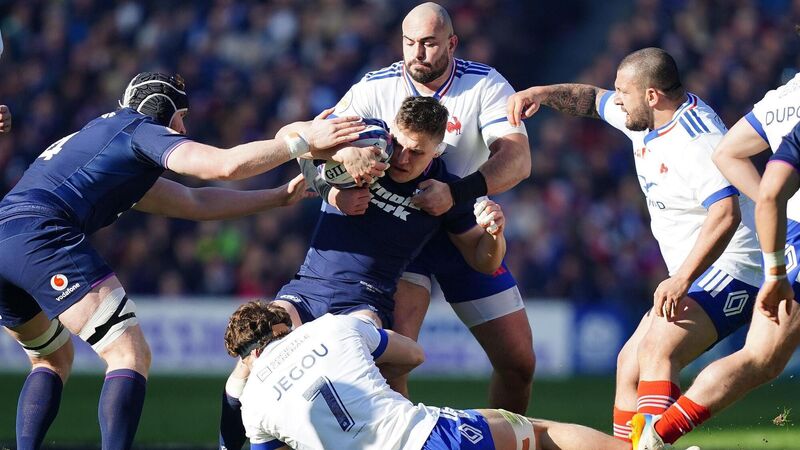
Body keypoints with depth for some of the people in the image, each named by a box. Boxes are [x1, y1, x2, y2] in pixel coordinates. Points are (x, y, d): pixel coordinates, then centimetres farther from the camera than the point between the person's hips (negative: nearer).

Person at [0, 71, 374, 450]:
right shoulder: (140, 128, 9)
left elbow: (194, 202, 35)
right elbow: (226, 165, -5)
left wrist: (281, 196, 36)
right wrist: (303, 141, 5)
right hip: (40, 234, -9)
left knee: (54, 359, 27)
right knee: (131, 357, -7)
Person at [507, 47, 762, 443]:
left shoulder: (696, 140, -22)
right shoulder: (645, 119, 8)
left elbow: (726, 214, -33)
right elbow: (592, 99, 27)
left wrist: (682, 279, -37)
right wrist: (544, 93, 9)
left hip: (731, 271, -11)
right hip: (698, 278, 11)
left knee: (656, 352, -28)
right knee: (629, 364, 9)